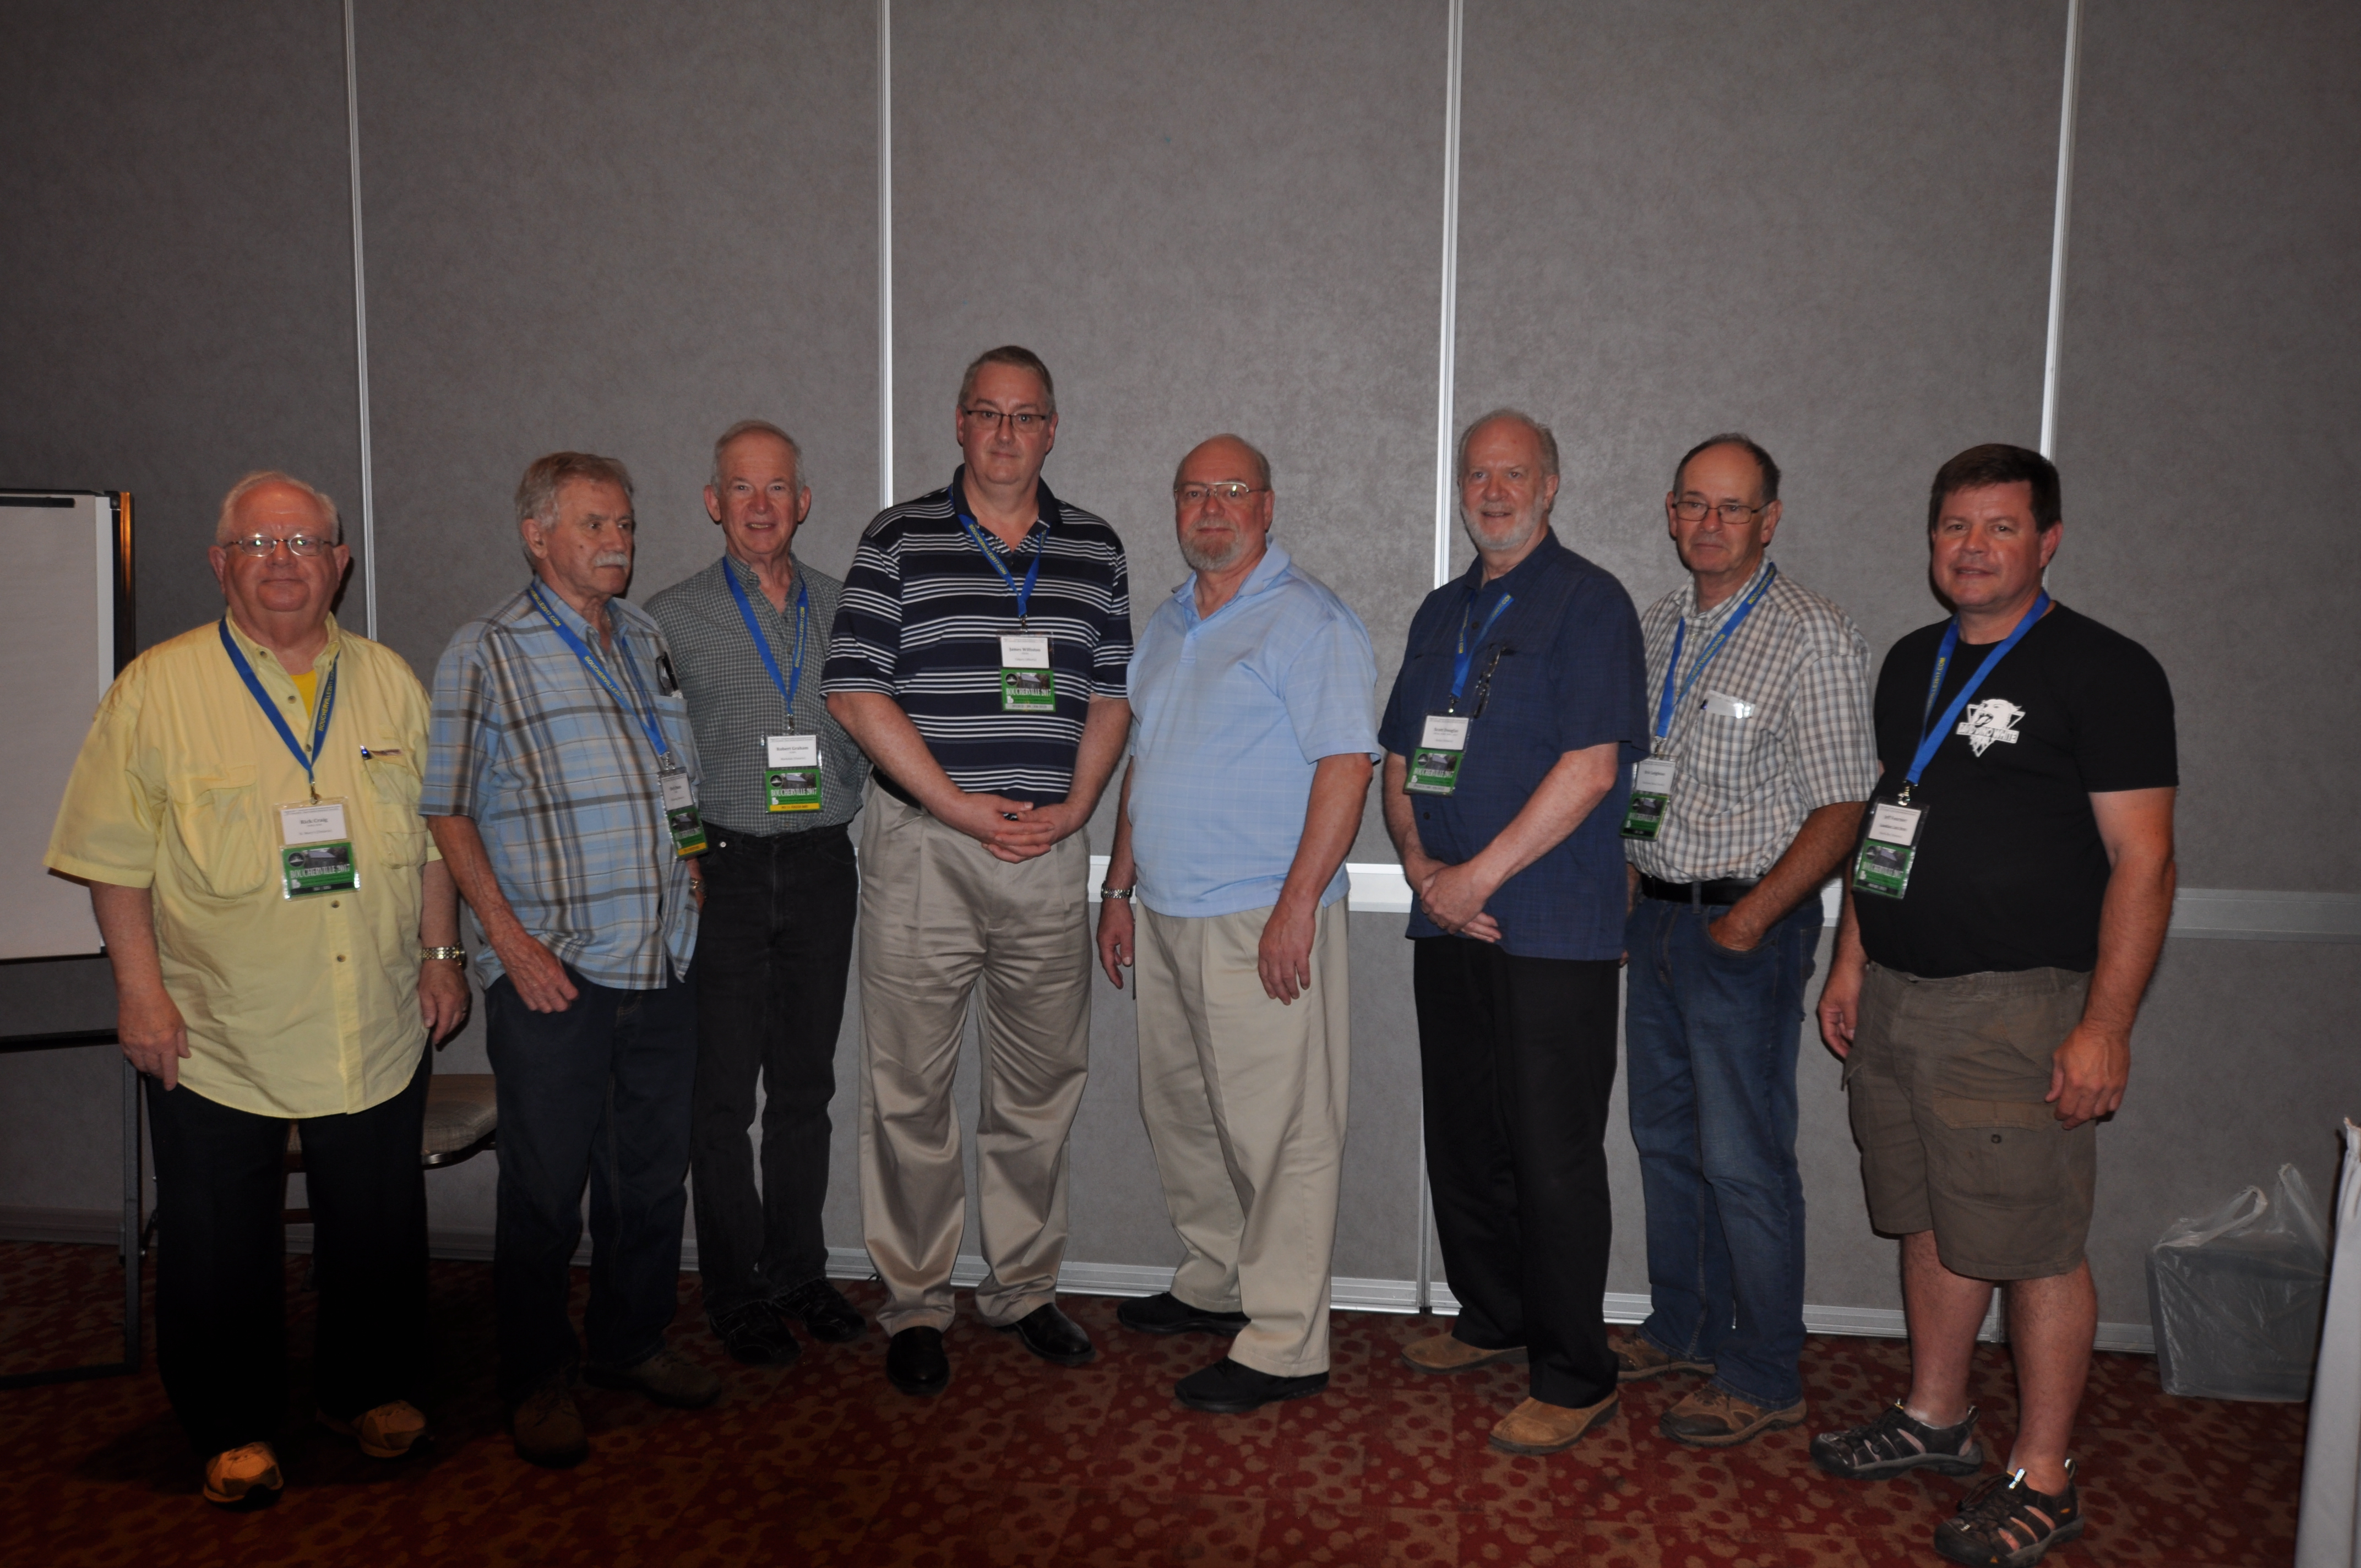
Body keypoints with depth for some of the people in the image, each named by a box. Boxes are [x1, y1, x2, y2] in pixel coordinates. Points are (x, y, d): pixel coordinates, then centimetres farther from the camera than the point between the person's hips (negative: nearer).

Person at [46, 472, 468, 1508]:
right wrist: (140, 988, -9)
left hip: (380, 1027, 3)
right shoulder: (157, 687, -4)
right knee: (221, 1248, 10)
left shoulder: (389, 682, 5)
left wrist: (441, 954, 5)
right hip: (217, 1035, -2)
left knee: (379, 1230, 14)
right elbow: (116, 857, -4)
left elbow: (434, 831, 10)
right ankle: (234, 1431, 28)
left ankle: (370, 1390, 34)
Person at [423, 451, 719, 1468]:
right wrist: (510, 938, -12)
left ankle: (632, 1342, 32)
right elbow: (447, 812, -5)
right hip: (552, 971, -5)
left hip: (663, 963, 5)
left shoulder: (647, 640, 12)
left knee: (653, 1172, 14)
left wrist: (692, 853, 8)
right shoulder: (485, 653, -4)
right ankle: (537, 1379, 21)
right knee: (545, 1184, 4)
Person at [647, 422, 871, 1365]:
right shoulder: (673, 618, 1)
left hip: (820, 870, 3)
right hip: (724, 871, -2)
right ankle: (736, 1295, 17)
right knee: (723, 1094, 3)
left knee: (805, 1085, 11)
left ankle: (799, 1272, 25)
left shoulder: (844, 610, 8)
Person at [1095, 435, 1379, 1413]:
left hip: (1263, 922, -8)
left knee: (1277, 1130, -3)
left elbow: (1345, 766, -16)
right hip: (1166, 918, 9)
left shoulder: (1309, 620, -8)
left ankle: (1284, 1345, 7)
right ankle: (1216, 1283, 34)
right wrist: (1120, 890, 18)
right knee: (1180, 1113, 17)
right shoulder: (1166, 626, 17)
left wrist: (1297, 907, -22)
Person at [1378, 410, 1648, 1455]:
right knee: (1461, 1142, 15)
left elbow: (1590, 769, -15)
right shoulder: (1442, 612, 17)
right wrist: (1423, 866, -2)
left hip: (1553, 930, -7)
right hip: (1449, 921, 7)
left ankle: (1574, 1379, 11)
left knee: (1553, 1156, -2)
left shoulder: (1589, 603, -5)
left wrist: (1479, 875, -14)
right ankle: (1492, 1322, 33)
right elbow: (1399, 761, 16)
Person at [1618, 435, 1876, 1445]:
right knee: (1664, 1136, 16)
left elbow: (1842, 807, -12)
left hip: (1745, 925, -7)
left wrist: (1754, 914, -18)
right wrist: (1628, 871, 9)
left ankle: (1763, 1379, 13)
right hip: (1657, 912, 7)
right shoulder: (1656, 628, 11)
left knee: (1743, 1159, -2)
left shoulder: (1814, 639, -10)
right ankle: (1683, 1331, 32)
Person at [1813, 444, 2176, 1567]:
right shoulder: (1912, 663, 13)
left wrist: (2106, 1026, -17)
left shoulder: (2103, 671, -8)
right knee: (1932, 1224, 16)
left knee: (2034, 1247, 1)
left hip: (2018, 1004, -6)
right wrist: (1851, 963, 15)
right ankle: (1934, 1419, 32)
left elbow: (2142, 862, -12)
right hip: (1895, 996, 7)